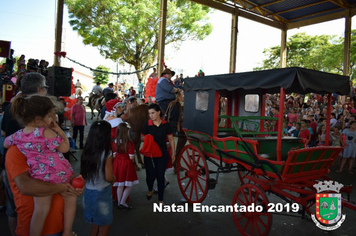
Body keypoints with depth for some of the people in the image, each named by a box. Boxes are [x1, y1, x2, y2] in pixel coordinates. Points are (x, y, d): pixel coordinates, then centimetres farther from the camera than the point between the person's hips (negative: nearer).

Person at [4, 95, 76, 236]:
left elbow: (6, 144, 23)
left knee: (40, 210, 12)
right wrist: (59, 130, -4)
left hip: (40, 176, 4)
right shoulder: (46, 133, -18)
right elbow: (65, 148, -11)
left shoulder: (17, 135, 1)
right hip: (60, 173, -4)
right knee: (70, 199, 18)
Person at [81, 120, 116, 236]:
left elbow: (83, 174, 6)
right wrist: (115, 178, 3)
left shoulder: (86, 151, -3)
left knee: (95, 225, 23)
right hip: (102, 193, -6)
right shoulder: (106, 153, -19)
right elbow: (109, 178, -18)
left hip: (88, 192, 6)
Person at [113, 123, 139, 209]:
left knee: (120, 185, 17)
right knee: (129, 185, 11)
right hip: (127, 164, -5)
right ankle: (122, 202, 12)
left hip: (117, 164, 5)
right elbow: (131, 157, -16)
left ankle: (119, 203, 27)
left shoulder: (115, 142, -4)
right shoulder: (130, 143, -18)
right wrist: (134, 154, 5)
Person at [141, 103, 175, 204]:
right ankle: (150, 190, 39)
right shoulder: (147, 125, -5)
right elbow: (142, 138, 7)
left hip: (162, 154, 0)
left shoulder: (165, 125, -5)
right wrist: (146, 138, -17)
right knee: (150, 175, 2)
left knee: (160, 176, 4)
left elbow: (171, 139, 3)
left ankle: (160, 199, 22)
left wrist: (173, 153, 4)